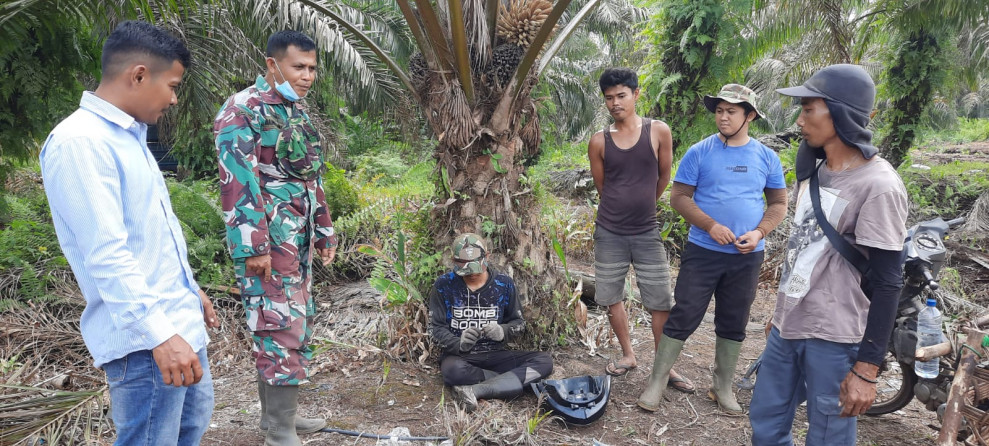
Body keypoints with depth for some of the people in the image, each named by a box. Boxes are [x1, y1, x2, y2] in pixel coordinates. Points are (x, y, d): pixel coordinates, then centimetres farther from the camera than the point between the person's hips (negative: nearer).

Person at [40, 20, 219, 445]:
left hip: (178, 322, 10)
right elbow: (106, 254, -25)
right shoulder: (79, 143, -18)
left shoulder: (129, 135, 13)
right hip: (144, 338, -10)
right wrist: (159, 334, -29)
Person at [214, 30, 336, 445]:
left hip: (299, 238, 9)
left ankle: (277, 412, 27)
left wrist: (324, 230, 21)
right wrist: (253, 246, -22)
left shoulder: (297, 111, 16)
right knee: (282, 328, -7)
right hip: (268, 240, -9)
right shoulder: (242, 109, -11)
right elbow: (237, 181, -18)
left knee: (298, 322, 14)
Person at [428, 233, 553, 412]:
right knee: (454, 371, -40)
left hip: (495, 355, 3)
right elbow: (436, 328, -3)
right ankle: (512, 379, -16)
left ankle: (474, 390, -31)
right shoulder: (444, 285, -5)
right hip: (458, 356, -3)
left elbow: (518, 322, 8)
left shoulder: (504, 284, 0)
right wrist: (459, 344, -24)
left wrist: (503, 332, -16)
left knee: (544, 361, -21)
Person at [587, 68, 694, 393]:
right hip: (609, 233, 1)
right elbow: (602, 186, 8)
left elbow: (664, 177, 6)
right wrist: (621, 208, 11)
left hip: (646, 232, -1)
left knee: (661, 303, 2)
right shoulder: (599, 141, -3)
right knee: (612, 298, 10)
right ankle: (628, 355, 28)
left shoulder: (659, 131, -6)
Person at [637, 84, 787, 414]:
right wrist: (711, 226, -17)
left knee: (733, 324, 12)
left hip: (747, 257, 3)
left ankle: (722, 387, 28)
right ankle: (656, 383, 9)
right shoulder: (699, 153, -3)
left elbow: (779, 203, 10)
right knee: (683, 318, -2)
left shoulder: (767, 157, 4)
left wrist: (759, 232, -8)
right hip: (702, 251, -2)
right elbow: (679, 197, -4)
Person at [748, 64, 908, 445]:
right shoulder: (815, 169, 9)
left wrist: (866, 368, -18)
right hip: (788, 327, 8)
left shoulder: (877, 187, -17)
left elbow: (886, 283, -17)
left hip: (834, 339, -8)